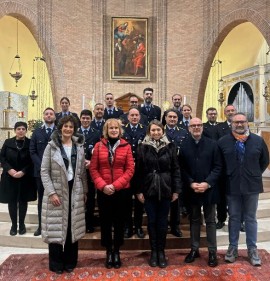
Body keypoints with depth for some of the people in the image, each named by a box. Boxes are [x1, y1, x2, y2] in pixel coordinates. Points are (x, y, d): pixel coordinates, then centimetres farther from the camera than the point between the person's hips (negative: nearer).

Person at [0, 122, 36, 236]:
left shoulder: (30, 143, -4)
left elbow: (32, 161, -6)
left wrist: (23, 171, -16)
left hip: (25, 178, -1)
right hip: (10, 177, 1)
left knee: (23, 201, 8)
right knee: (12, 201, 6)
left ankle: (21, 224, 23)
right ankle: (13, 225, 20)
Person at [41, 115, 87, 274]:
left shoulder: (79, 146, 5)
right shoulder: (51, 146, -4)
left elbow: (83, 171, 9)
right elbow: (44, 171, -7)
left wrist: (85, 191, 7)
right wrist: (51, 192, -14)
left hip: (75, 191, 3)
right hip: (56, 191, -3)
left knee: (73, 228, 9)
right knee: (56, 227, 3)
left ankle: (70, 261, 25)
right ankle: (56, 263, 20)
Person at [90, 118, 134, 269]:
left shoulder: (126, 146, -1)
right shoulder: (99, 146, 1)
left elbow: (130, 169, -5)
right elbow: (93, 169, 0)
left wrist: (115, 185, -14)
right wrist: (102, 185, -13)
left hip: (121, 190, 0)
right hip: (103, 191, 1)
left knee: (119, 221, 10)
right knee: (105, 221, 10)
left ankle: (117, 251, 29)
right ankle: (109, 251, 28)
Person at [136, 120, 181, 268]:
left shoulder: (170, 147, 1)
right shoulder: (143, 147, -1)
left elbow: (176, 169, 1)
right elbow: (138, 170, 0)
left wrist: (176, 189, -3)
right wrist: (139, 191, -4)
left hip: (166, 189, 0)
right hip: (149, 190, 0)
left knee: (162, 221, 9)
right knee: (152, 221, 9)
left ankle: (161, 251, 24)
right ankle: (153, 251, 24)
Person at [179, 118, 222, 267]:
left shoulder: (212, 144, -2)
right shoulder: (183, 145, -2)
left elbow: (218, 167, -4)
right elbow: (182, 168, -2)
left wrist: (207, 183, -15)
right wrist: (191, 183, -13)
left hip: (209, 189, 0)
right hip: (191, 189, 1)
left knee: (210, 221, 10)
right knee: (194, 220, 15)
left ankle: (212, 251, 23)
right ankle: (194, 249, 28)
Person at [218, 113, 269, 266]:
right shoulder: (223, 141, -3)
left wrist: (255, 175, 5)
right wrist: (226, 177, 2)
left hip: (251, 186, 0)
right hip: (232, 186, 0)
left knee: (250, 218, 12)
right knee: (234, 218, 12)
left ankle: (252, 249, 25)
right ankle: (233, 247, 26)